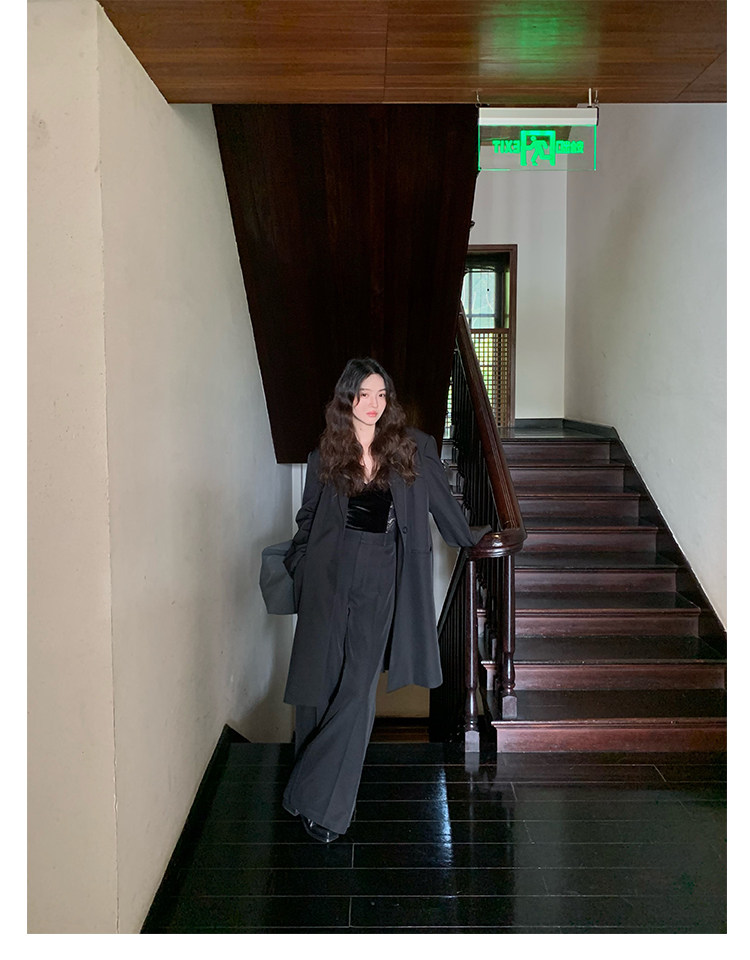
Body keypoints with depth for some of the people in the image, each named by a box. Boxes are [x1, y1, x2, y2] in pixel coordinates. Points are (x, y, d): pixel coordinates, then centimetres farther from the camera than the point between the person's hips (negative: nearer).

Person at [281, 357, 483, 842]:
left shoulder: (413, 447, 4)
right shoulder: (326, 455, 7)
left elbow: (443, 502, 17)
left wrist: (471, 539, 26)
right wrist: (295, 563, 19)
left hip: (381, 579, -1)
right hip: (329, 575, 1)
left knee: (358, 690, -9)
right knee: (318, 684, 3)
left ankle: (323, 803, 0)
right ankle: (314, 790, 23)